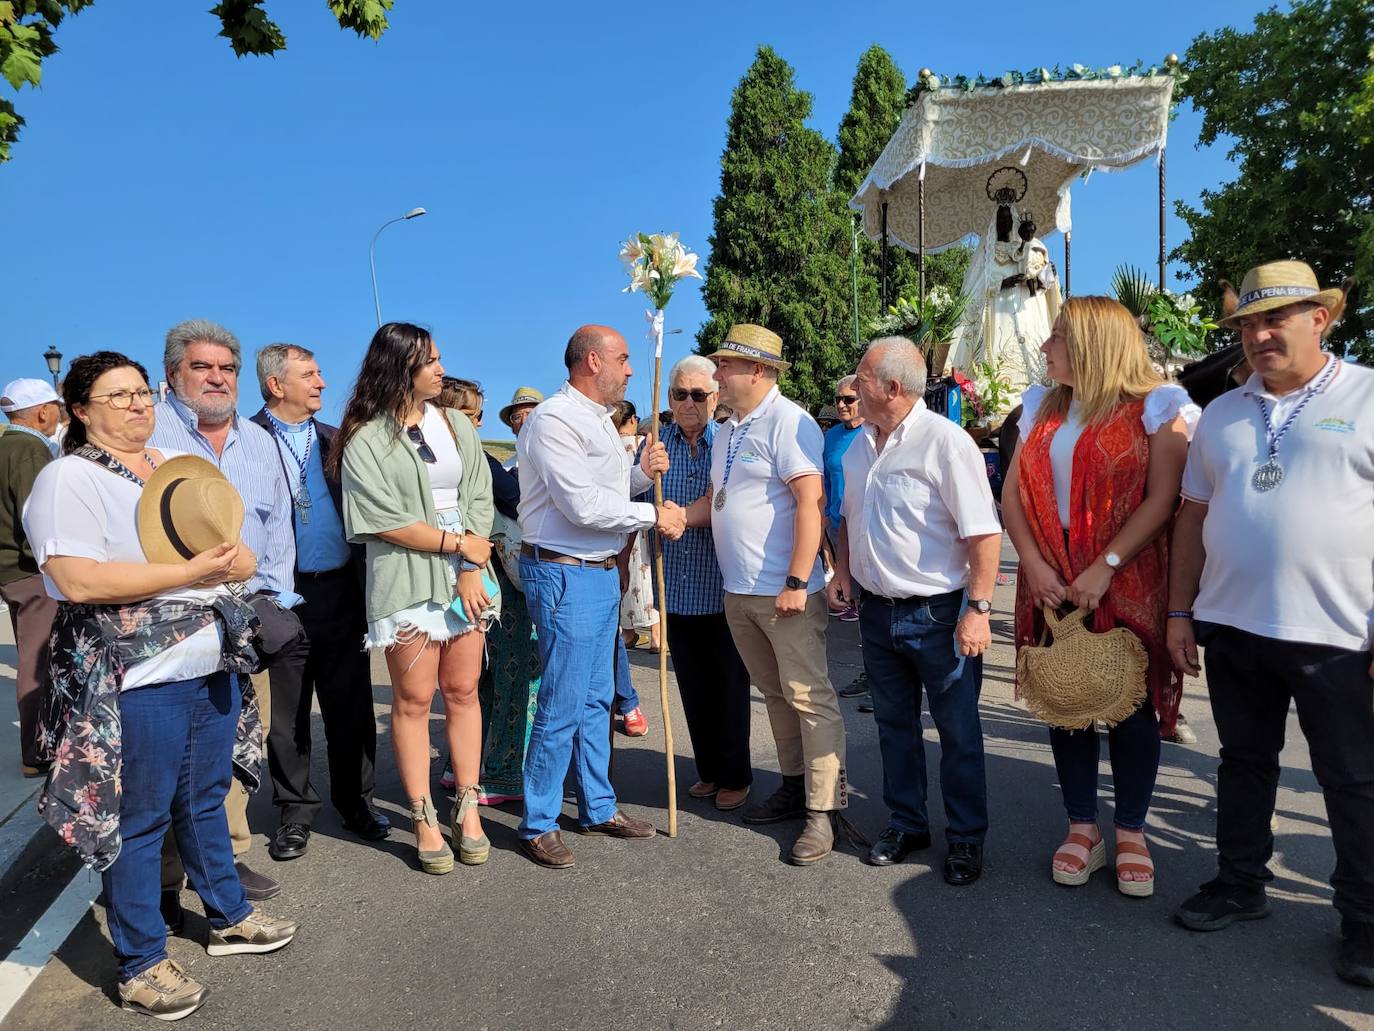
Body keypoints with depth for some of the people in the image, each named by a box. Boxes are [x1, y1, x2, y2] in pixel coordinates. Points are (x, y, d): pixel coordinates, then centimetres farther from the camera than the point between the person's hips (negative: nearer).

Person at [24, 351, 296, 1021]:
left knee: (205, 800, 19)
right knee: (139, 821, 5)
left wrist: (227, 560, -13)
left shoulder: (181, 467, 13)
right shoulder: (69, 478, -8)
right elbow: (77, 580, -22)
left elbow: (242, 560, 11)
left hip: (213, 668, 7)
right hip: (138, 683, -6)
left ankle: (229, 917, 35)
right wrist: (190, 571, -20)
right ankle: (140, 966, 21)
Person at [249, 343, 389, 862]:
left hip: (341, 589, 4)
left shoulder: (336, 439, 11)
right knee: (287, 710, 9)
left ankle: (355, 800, 25)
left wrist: (366, 582, 7)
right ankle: (296, 811, 24)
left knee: (351, 702, 10)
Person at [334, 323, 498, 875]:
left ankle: (467, 809, 17)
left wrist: (472, 571, -7)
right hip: (406, 582, -4)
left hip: (467, 576, 4)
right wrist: (458, 544, -8)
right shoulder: (365, 440, -3)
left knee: (463, 691, 7)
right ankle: (425, 822, 12)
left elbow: (479, 499, 4)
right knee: (414, 700, 2)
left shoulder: (457, 426, 11)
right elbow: (388, 521, -10)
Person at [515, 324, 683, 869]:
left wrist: (642, 472, 1)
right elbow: (583, 506, -20)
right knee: (562, 706, -3)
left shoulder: (600, 420, 17)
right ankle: (538, 825, 12)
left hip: (602, 573, 10)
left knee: (596, 699, 16)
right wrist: (654, 515, -11)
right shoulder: (553, 419, -14)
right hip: (564, 575, -10)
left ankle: (598, 808, 28)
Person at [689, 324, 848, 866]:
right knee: (775, 693, 16)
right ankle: (795, 785, 29)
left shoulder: (788, 422, -11)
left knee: (808, 696, -3)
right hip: (737, 592, 9)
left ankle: (825, 807, 6)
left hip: (784, 591, -9)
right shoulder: (726, 432, 16)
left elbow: (810, 504, -18)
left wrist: (797, 582, -21)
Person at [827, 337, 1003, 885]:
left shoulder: (945, 441, -16)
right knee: (894, 725, 17)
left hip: (937, 613, -7)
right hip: (876, 610, 7)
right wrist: (842, 570, 9)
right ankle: (907, 823, 34)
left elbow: (984, 533, -19)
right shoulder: (860, 445, 7)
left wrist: (978, 609, -22)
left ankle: (966, 837, 25)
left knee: (958, 731, 8)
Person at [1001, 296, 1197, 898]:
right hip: (1052, 586, 4)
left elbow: (1162, 498, -12)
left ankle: (1131, 833, 24)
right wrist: (1033, 562, -9)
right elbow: (1013, 493, 5)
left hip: (1129, 587, -4)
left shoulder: (1155, 407, -3)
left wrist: (1106, 567, -19)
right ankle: (1082, 828, 25)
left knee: (1132, 707, 6)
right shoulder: (1043, 409, 11)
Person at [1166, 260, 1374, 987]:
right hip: (1230, 626, 4)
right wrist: (1180, 612, 8)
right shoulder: (1222, 413, 10)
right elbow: (1193, 517, 12)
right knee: (1243, 762, 17)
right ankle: (1240, 885, 33)